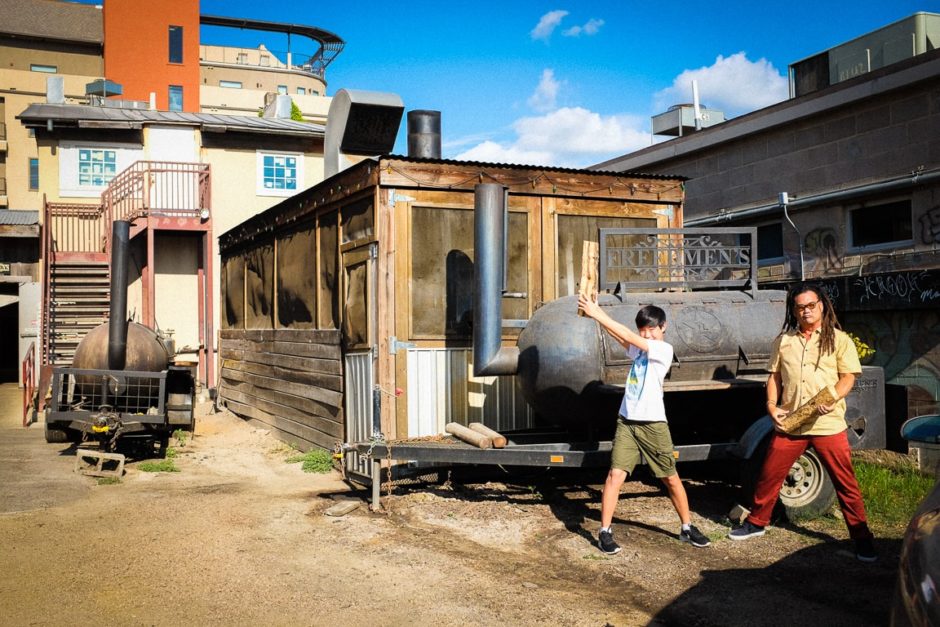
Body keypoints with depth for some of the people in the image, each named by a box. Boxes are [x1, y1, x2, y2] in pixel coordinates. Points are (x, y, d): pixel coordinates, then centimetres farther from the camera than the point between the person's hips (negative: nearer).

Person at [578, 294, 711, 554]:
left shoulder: (664, 349, -8)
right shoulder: (638, 348, 12)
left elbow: (628, 336, -17)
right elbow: (617, 335, -3)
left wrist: (597, 313, -19)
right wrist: (595, 312, -18)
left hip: (653, 424, -4)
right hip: (627, 422, 4)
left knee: (671, 477, 8)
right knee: (616, 474, -8)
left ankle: (687, 527, 25)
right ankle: (605, 532, -3)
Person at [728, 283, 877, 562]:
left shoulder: (839, 339, 1)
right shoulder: (783, 340, 10)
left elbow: (848, 377, -4)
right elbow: (774, 376, 14)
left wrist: (832, 399, -21)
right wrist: (772, 405, -1)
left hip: (828, 424, -3)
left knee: (846, 482, 0)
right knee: (769, 475, 10)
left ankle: (862, 538, 12)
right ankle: (756, 523, 28)